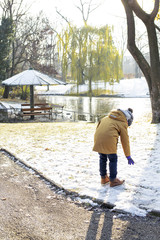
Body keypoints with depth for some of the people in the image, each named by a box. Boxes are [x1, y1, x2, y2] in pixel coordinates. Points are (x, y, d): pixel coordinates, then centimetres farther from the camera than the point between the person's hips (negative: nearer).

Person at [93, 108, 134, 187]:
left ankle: (103, 178, 34)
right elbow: (125, 140, 10)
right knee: (113, 159, 12)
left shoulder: (107, 117, 25)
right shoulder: (123, 124, 10)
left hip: (97, 138, 6)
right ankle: (113, 180, 21)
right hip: (109, 140, -6)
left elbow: (98, 125, 23)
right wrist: (128, 156, 16)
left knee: (102, 158, 21)